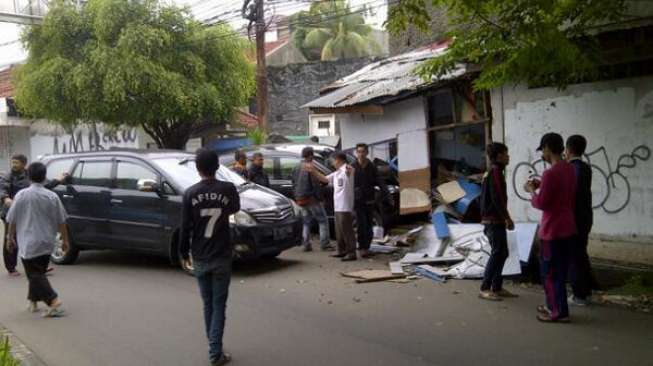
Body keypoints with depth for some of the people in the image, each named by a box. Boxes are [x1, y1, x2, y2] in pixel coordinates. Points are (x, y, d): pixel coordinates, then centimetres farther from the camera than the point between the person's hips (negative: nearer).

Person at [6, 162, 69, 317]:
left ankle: (54, 301, -16)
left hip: (29, 243, -3)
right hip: (46, 242, 3)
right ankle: (33, 301, 27)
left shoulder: (22, 195, -9)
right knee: (38, 272, 20)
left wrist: (10, 238, 12)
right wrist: (65, 240, 10)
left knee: (35, 275, -1)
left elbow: (12, 220, -3)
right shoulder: (52, 196, -3)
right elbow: (61, 221, 0)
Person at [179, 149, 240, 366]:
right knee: (219, 305, 4)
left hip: (199, 258, 1)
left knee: (207, 304, 16)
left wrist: (184, 253, 8)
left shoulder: (190, 193, -7)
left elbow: (185, 227, -4)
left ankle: (214, 346, 27)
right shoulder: (228, 189, -7)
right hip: (222, 257, -1)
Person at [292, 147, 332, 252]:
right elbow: (316, 184, -17)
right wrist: (319, 198, -10)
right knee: (323, 221, 0)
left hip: (300, 199, 7)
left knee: (306, 222, 15)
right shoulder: (311, 167, -13)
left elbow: (294, 184, 16)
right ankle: (324, 244, -4)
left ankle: (306, 245, 10)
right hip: (311, 199, -7)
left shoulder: (296, 168, 11)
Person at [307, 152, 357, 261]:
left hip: (345, 207, -10)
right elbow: (325, 179, 28)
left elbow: (350, 170, -36)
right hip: (337, 207, 10)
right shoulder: (336, 173, 18)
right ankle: (342, 251, 27)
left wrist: (349, 170, -58)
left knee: (347, 230, -8)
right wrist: (313, 171, 24)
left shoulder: (346, 170, -13)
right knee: (339, 231, 17)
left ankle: (351, 253, -6)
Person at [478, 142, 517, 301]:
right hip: (494, 220, -10)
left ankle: (497, 287, 15)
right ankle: (485, 289, -7)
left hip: (493, 219, 10)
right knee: (497, 253, -9)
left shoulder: (491, 173, 17)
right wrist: (508, 218, -14)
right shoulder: (495, 173, -14)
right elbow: (497, 198, -20)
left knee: (502, 253, 12)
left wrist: (504, 218, 21)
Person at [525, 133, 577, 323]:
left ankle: (560, 312, 7)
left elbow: (541, 203, -19)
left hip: (553, 230, -9)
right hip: (567, 228, 9)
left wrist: (532, 190, -2)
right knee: (560, 270, 17)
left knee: (550, 272, 2)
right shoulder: (569, 169, 7)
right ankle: (554, 306, 28)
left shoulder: (550, 173, -22)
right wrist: (541, 186, 15)